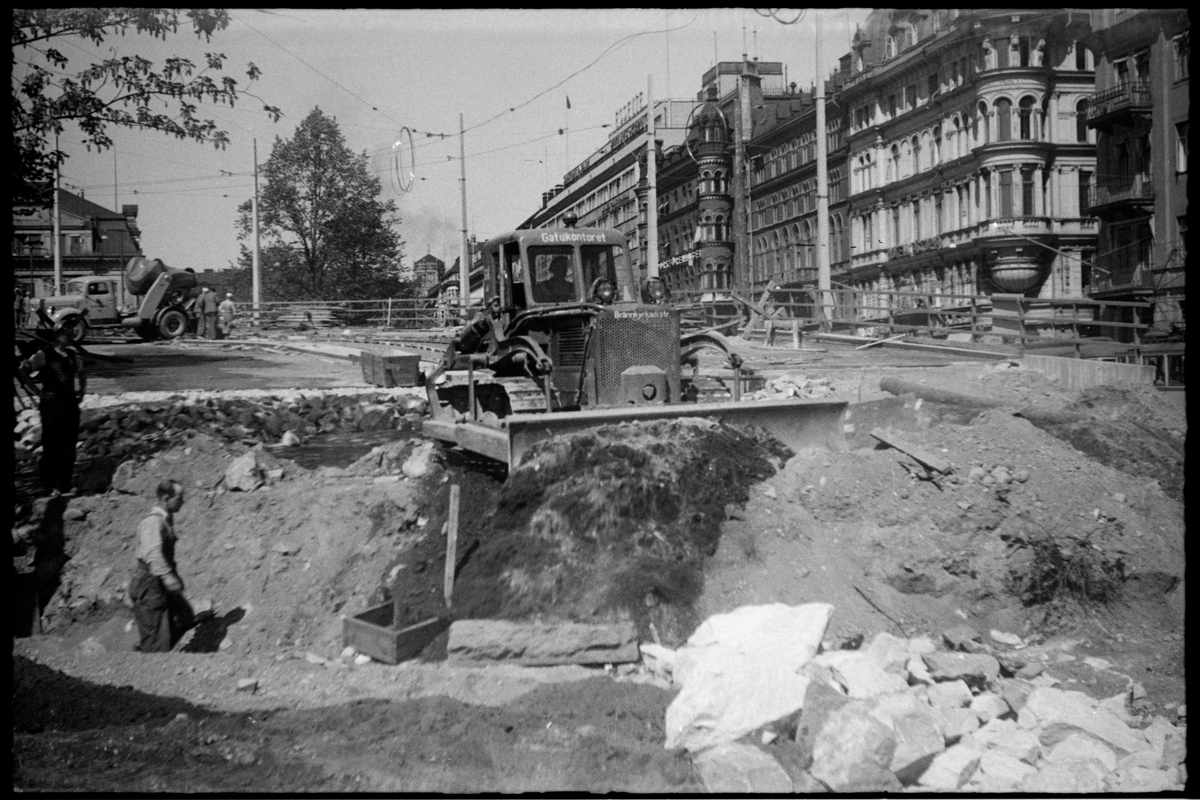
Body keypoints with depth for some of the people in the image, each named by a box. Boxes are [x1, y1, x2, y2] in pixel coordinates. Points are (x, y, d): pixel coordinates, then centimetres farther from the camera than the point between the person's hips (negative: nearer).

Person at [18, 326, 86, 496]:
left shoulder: (72, 355, 10)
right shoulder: (44, 354, -6)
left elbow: (81, 373, 27)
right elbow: (23, 371, -12)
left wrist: (81, 391, 14)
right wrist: (39, 391, -12)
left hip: (71, 404, 6)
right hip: (52, 404, -6)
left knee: (69, 447, 8)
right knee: (51, 446, -1)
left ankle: (65, 486, 17)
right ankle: (49, 486, 7)